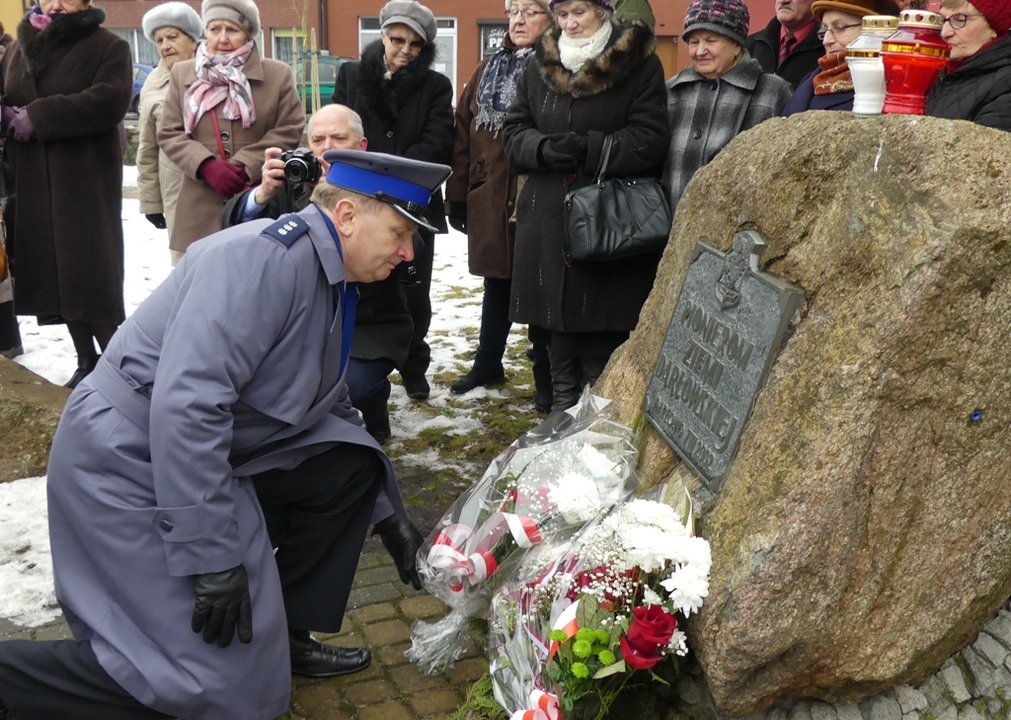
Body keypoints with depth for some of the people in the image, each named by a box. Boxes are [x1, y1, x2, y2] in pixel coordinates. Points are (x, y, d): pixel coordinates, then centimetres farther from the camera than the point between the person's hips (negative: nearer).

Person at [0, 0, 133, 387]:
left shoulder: (109, 47, -2)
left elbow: (109, 101, -17)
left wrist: (37, 117, -18)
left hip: (87, 181, -5)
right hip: (33, 183, 6)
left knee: (93, 273, -8)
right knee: (55, 270, 7)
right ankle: (86, 360, 18)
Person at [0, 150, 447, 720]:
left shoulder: (332, 283, 8)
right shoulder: (265, 254, -22)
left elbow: (333, 411, 20)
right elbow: (186, 403, -31)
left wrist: (391, 514, 18)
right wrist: (212, 560, -27)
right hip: (129, 464, -9)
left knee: (351, 467, 5)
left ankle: (282, 633, 16)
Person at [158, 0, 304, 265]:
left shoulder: (278, 74, 4)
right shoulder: (182, 73, 11)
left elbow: (289, 131, -1)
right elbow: (169, 133, 7)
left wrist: (245, 166, -12)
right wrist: (207, 166, -11)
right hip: (201, 208, 2)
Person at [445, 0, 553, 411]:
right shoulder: (486, 71, 12)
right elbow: (463, 137, 11)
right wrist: (457, 198, 8)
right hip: (490, 200, 5)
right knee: (496, 285, 18)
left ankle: (546, 379, 19)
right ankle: (487, 365, 34)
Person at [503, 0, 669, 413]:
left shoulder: (640, 64, -2)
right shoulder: (539, 65, 12)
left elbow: (650, 139, -9)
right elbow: (514, 131, 12)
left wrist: (588, 148, -20)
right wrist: (542, 149, -10)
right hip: (549, 216, 4)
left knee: (601, 317, -3)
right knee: (557, 314, 10)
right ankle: (563, 405, 25)